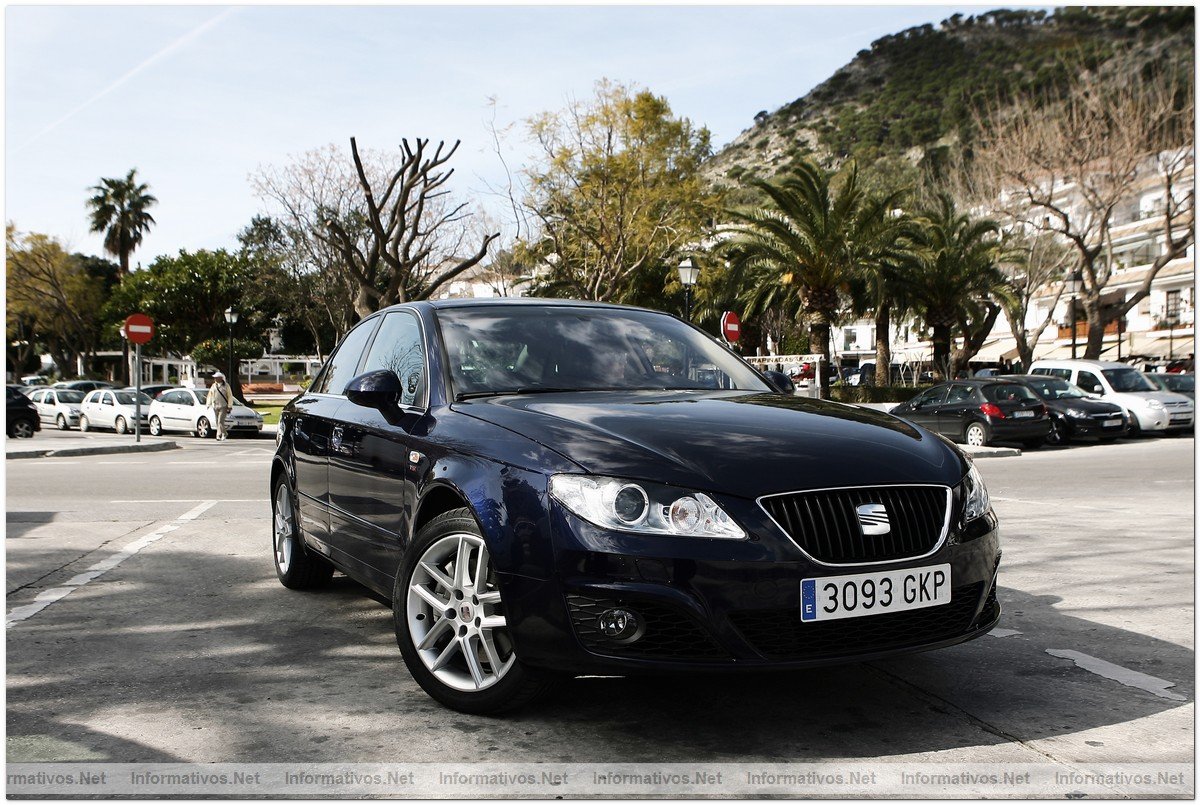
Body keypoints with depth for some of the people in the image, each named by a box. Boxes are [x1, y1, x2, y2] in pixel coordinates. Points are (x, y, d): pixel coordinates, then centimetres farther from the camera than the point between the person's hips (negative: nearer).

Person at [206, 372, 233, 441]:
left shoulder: (226, 386, -1)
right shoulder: (213, 386, 12)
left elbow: (230, 396, -2)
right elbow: (210, 396, 16)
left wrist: (229, 407, -7)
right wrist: (208, 405, 9)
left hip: (223, 406, -5)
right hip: (215, 406, 5)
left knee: (220, 421, -15)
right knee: (218, 422, 7)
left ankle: (219, 436, -18)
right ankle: (223, 435, 20)